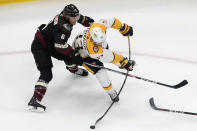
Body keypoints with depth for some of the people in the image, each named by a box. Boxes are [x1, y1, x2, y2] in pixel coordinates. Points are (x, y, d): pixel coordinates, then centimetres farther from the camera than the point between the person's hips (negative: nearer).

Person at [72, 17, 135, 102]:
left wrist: (124, 28, -1)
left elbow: (113, 21, -14)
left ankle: (120, 64, 55)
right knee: (99, 71, -15)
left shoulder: (100, 25, -36)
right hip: (82, 53, -6)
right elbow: (109, 57, -37)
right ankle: (111, 91, 6)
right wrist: (124, 62, -30)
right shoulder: (91, 49, -46)